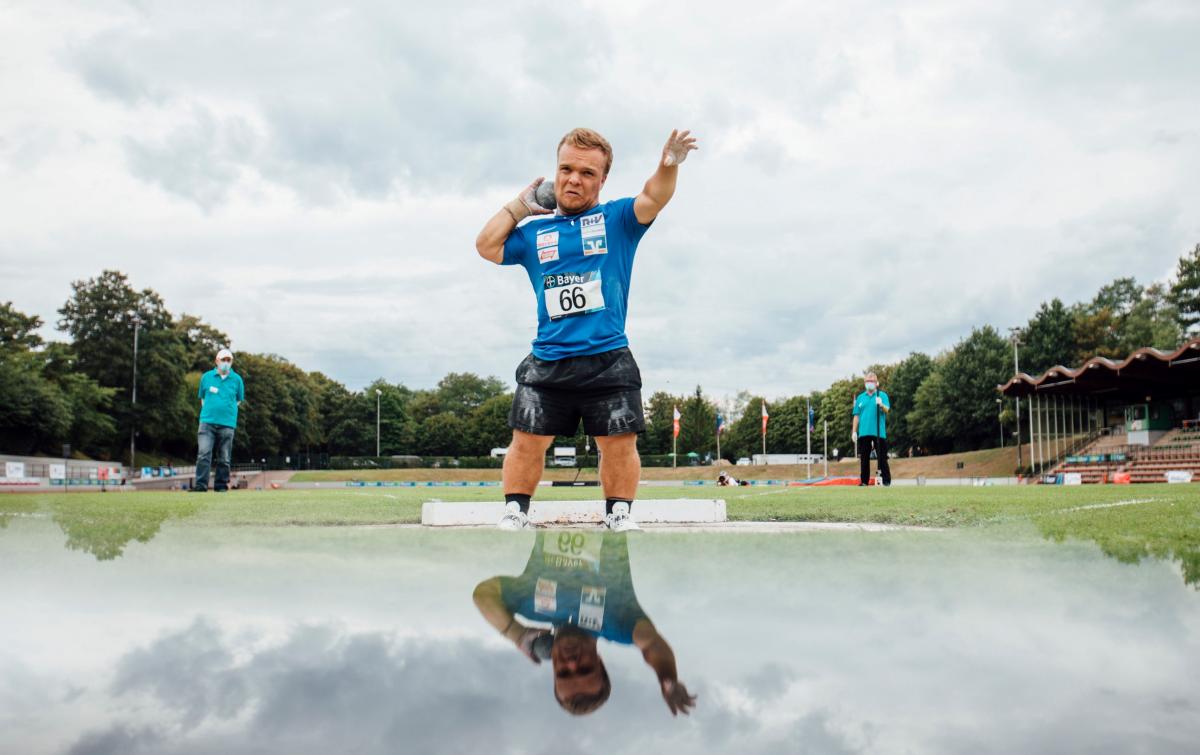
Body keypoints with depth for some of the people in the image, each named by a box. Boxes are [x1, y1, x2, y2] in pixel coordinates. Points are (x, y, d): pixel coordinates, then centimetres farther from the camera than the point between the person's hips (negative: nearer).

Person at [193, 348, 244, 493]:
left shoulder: (236, 379, 7)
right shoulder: (206, 377, 9)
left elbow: (239, 400, 18)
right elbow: (202, 397, 21)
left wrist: (227, 410, 7)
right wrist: (208, 410, 9)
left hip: (227, 423, 0)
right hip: (207, 422, 0)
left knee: (224, 458, 2)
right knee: (203, 453, -11)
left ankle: (221, 485, 9)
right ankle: (201, 485, -11)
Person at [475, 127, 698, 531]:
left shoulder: (617, 219, 7)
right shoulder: (535, 233, 15)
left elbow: (652, 199, -10)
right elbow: (487, 246, 8)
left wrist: (668, 166, -29)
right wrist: (519, 205, 13)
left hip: (610, 360, -2)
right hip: (547, 362, 2)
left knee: (620, 442, -1)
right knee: (527, 441, 0)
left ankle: (619, 513, 14)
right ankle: (514, 512, 13)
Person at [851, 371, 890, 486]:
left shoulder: (882, 395, 5)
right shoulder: (860, 398, 14)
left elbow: (887, 410, -10)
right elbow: (857, 416, 13)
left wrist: (881, 405, -32)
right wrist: (854, 431, 8)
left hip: (879, 432, -3)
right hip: (864, 432, 3)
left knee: (882, 457, -3)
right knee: (864, 458, 6)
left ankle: (886, 480, -1)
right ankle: (864, 481, 10)